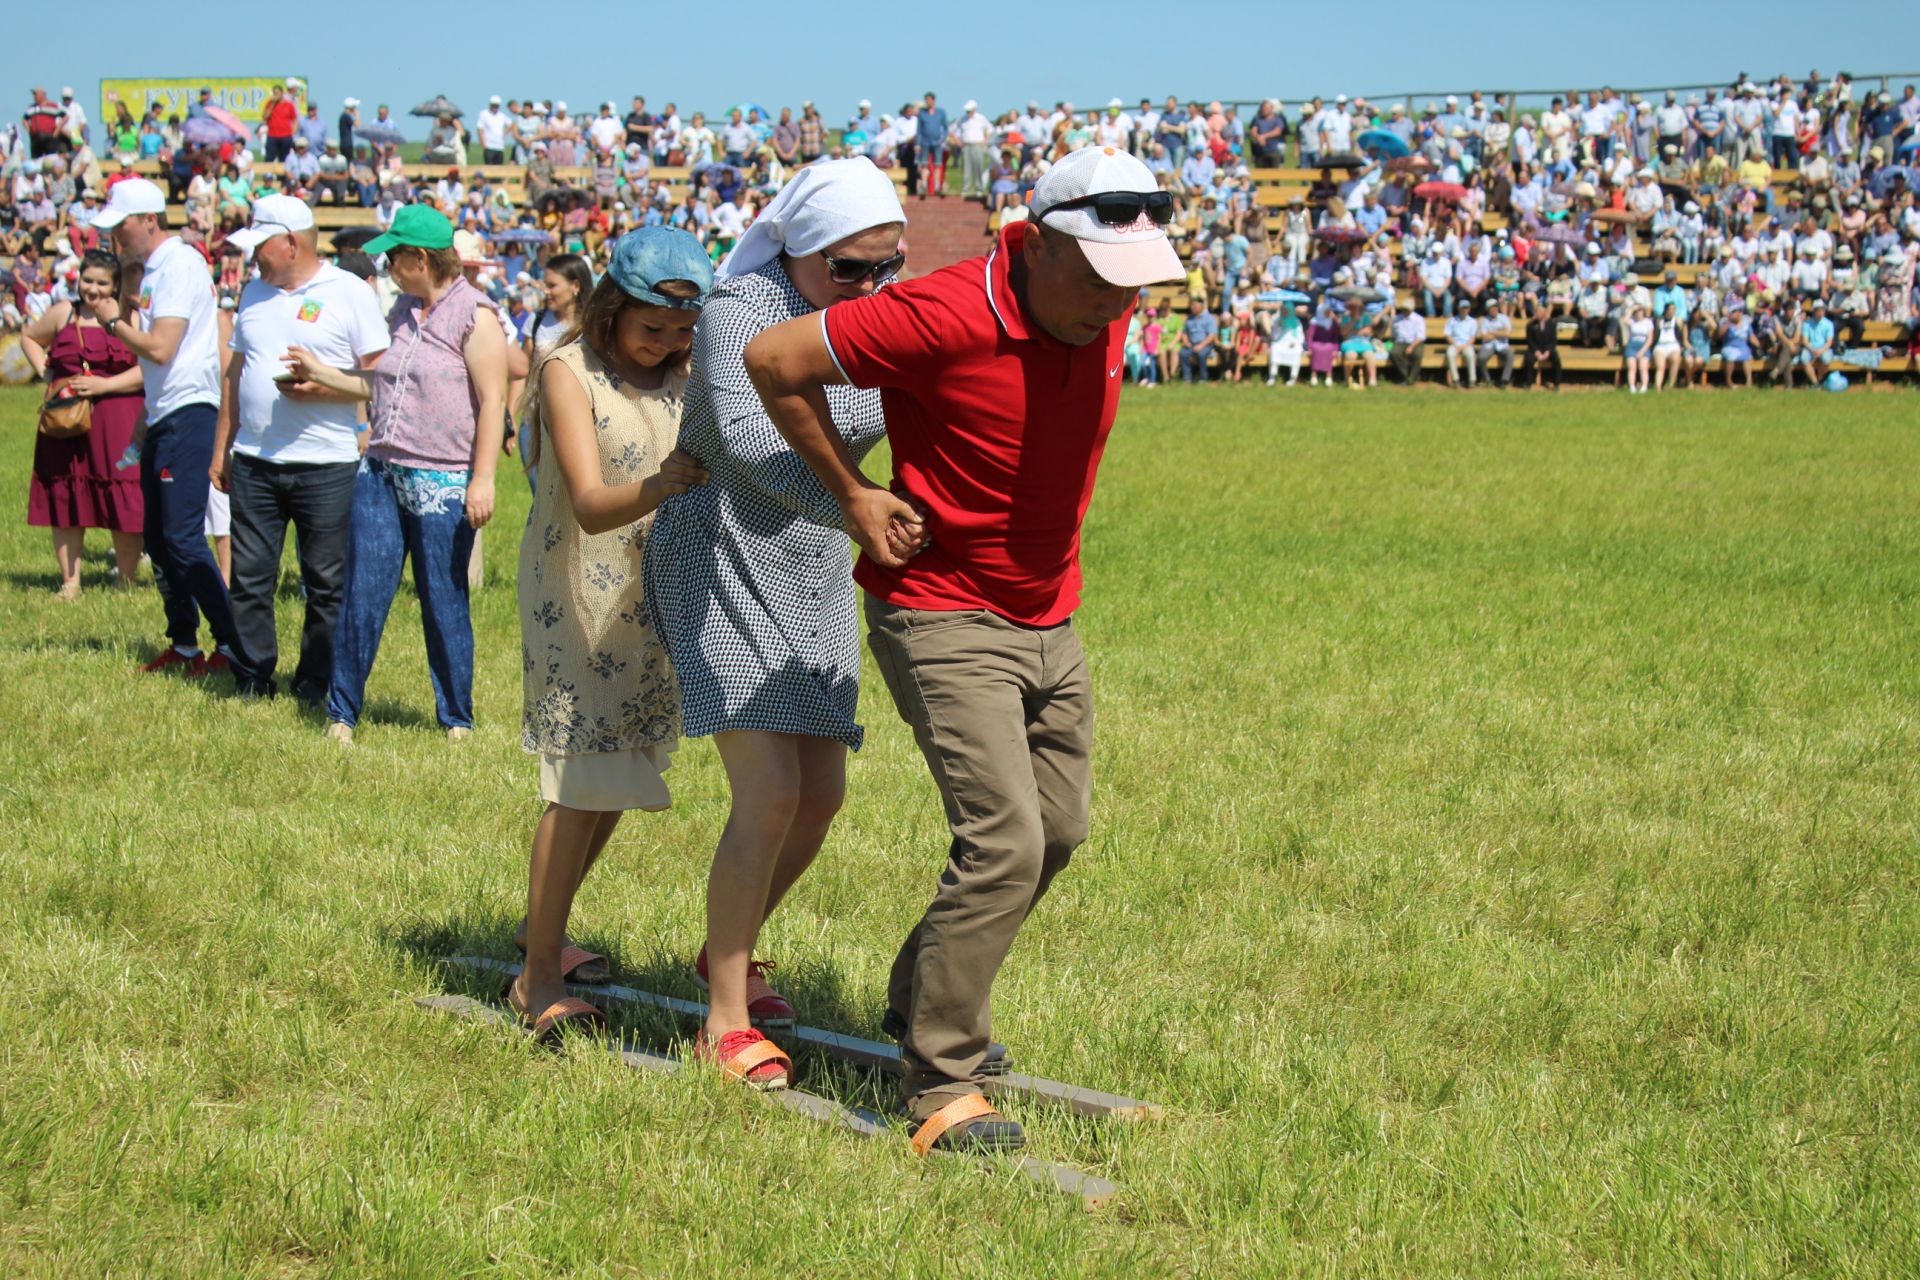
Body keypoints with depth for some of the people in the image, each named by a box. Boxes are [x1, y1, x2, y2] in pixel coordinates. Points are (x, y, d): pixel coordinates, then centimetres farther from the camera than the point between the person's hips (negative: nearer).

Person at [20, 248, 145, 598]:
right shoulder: (62, 313, 10)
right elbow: (29, 337, 27)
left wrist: (105, 385, -14)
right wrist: (45, 373, 11)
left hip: (117, 423, -3)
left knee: (123, 504, -4)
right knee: (65, 500, 5)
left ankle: (126, 582, 8)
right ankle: (69, 581, 13)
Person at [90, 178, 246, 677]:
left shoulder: (179, 263, -14)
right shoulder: (152, 267, 16)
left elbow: (160, 348, -20)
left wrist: (115, 322, -6)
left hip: (188, 412, -10)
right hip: (163, 415, 10)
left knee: (183, 538, -12)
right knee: (158, 538, 13)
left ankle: (234, 647, -10)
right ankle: (184, 646, 21)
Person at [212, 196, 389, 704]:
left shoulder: (350, 293, -3)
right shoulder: (255, 293, 15)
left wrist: (320, 387, -20)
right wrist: (221, 448, 19)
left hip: (326, 465, -5)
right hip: (253, 464, 5)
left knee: (327, 585, 2)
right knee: (249, 580, 4)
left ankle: (314, 689, 12)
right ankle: (253, 684, 13)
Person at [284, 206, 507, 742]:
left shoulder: (475, 315, -8)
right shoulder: (403, 311, 16)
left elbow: (492, 402, -13)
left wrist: (482, 480, -19)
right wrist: (318, 371, 25)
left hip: (443, 485, -7)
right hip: (381, 475, 7)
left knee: (444, 604, 1)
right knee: (362, 595, 3)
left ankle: (457, 721, 14)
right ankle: (341, 714, 10)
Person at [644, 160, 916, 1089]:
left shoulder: (880, 317, 1)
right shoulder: (741, 310, -20)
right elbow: (747, 434, -37)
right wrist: (853, 507, -51)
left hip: (814, 573, 7)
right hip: (724, 566, -7)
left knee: (822, 795, 9)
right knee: (770, 796, -16)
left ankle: (730, 950, 35)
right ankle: (724, 1021, -4)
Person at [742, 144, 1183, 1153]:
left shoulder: (1106, 316, -2)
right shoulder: (946, 317, -25)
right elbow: (774, 360, -17)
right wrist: (852, 493, -12)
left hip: (1048, 621, 8)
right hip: (944, 619, -8)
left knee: (1058, 831, 16)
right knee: (1004, 842, -17)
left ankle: (923, 998, 36)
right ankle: (938, 1087, -7)